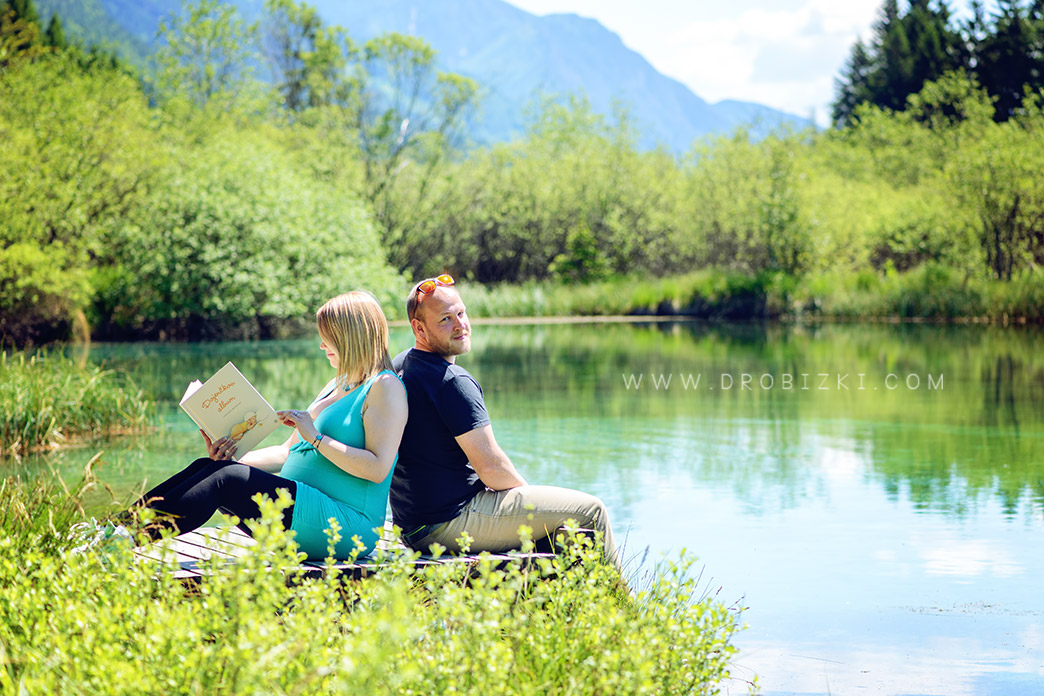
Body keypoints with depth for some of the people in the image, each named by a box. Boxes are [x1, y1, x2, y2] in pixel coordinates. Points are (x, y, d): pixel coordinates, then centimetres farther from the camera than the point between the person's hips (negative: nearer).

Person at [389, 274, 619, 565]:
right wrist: (525, 490, 0)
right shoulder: (453, 381, -21)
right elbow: (491, 465, -22)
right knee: (588, 510, -4)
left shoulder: (397, 366, 10)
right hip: (452, 523, -10)